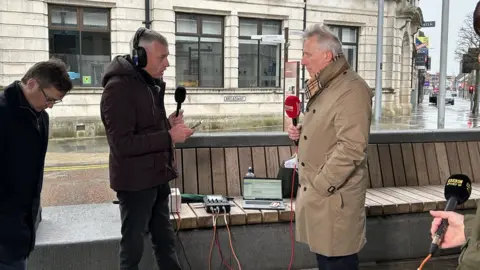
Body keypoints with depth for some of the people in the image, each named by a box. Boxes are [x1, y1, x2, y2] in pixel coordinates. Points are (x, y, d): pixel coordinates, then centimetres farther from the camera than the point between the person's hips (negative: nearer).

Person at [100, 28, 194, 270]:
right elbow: (122, 144, -25)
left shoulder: (151, 83, 11)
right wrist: (169, 136, -24)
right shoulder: (119, 87, -19)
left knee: (165, 242, 19)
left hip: (157, 177, 9)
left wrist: (168, 124, 1)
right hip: (135, 181, -9)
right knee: (133, 246, 8)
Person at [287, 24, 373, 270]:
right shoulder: (323, 88, 14)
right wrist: (301, 132, 6)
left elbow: (351, 148, -23)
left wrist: (320, 186, -19)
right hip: (315, 191, 9)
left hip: (334, 196, -9)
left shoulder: (352, 89, -17)